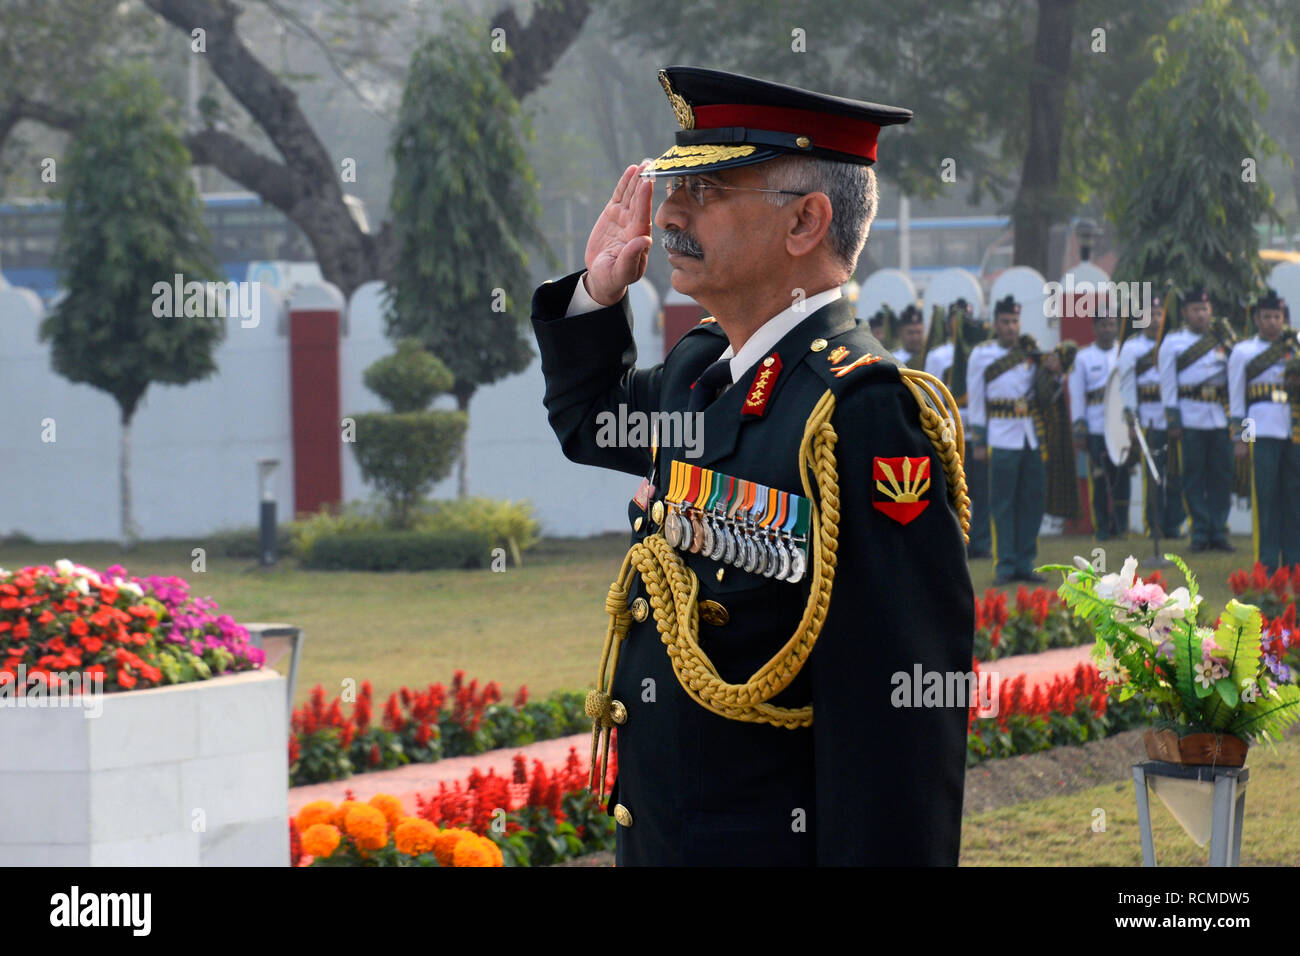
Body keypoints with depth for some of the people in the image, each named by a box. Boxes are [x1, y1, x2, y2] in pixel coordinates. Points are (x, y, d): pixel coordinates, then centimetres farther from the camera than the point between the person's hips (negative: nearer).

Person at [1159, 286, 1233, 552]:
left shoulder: (1220, 341, 13)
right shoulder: (1173, 342, 3)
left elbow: (1232, 374, 17)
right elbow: (1167, 383, 1)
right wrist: (1173, 420, -6)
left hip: (1220, 417, 3)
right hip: (1191, 418, -3)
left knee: (1221, 475, 1)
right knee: (1193, 477, -1)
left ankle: (1219, 531, 7)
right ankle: (1200, 532, 3)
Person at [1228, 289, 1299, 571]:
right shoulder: (1242, 352, 7)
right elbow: (1236, 398, 5)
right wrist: (1239, 439, 0)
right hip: (1262, 430, -3)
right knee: (1266, 495, -4)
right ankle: (1267, 562, -1)